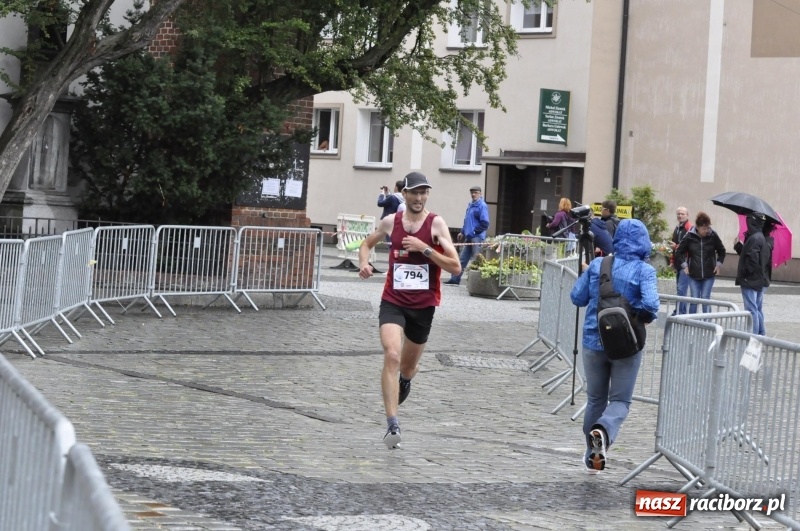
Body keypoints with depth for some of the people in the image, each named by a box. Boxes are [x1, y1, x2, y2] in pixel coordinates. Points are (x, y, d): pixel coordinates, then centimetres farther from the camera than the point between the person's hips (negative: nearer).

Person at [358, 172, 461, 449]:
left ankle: (404, 381, 56)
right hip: (393, 302, 0)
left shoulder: (436, 224, -7)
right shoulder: (390, 222, 1)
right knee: (391, 356, -23)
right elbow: (366, 244, 20)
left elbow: (455, 267, -12)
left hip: (423, 305, 0)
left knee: (408, 367, 16)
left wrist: (424, 248, -21)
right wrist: (363, 263, -1)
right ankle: (392, 425, -25)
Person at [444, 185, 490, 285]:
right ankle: (455, 279, 13)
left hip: (477, 237, -8)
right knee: (463, 259, 10)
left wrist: (474, 231, -13)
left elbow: (485, 224, -15)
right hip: (469, 237, 8)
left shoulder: (482, 206, -10)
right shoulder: (470, 205, 15)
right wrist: (463, 232, 16)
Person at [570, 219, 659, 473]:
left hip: (594, 340, 3)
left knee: (595, 398, 17)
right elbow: (650, 304, -22)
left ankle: (593, 454, 24)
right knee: (620, 400, 7)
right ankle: (604, 430, -24)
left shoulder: (597, 265, -2)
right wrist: (643, 318, -2)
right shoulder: (644, 270, -10)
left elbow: (577, 297, 2)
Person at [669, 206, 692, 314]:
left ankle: (678, 313, -16)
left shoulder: (690, 229, -10)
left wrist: (676, 246, -18)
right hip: (678, 264, 9)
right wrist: (672, 261, 22)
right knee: (679, 290, 12)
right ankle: (682, 312, 17)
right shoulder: (676, 229, 19)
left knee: (681, 289, -14)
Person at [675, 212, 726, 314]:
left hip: (709, 274, 0)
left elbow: (721, 251, 10)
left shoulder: (713, 236, -6)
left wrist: (718, 264, 2)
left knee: (706, 299, -2)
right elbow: (679, 251, 5)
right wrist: (684, 265, -2)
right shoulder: (689, 236, -8)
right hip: (693, 274, 0)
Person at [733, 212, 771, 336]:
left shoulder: (754, 239, -19)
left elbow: (752, 259, -25)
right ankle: (761, 334, 23)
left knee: (751, 310, -6)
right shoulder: (762, 238, 12)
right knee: (758, 309, 17)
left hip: (751, 280, -10)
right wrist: (738, 246, 6)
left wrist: (744, 273, -12)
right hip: (761, 280, 10)